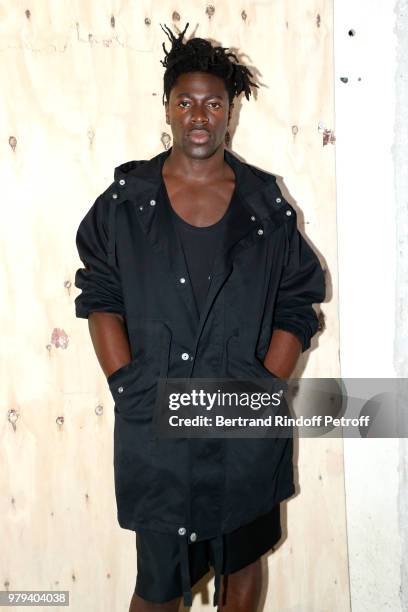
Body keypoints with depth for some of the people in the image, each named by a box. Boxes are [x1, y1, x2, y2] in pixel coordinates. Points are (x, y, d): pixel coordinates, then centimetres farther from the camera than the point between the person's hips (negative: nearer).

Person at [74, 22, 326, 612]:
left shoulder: (267, 204, 2)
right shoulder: (126, 200, 1)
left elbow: (296, 309, 1)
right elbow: (101, 299, 1)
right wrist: (126, 387, -8)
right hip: (153, 428, -1)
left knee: (242, 563, 19)